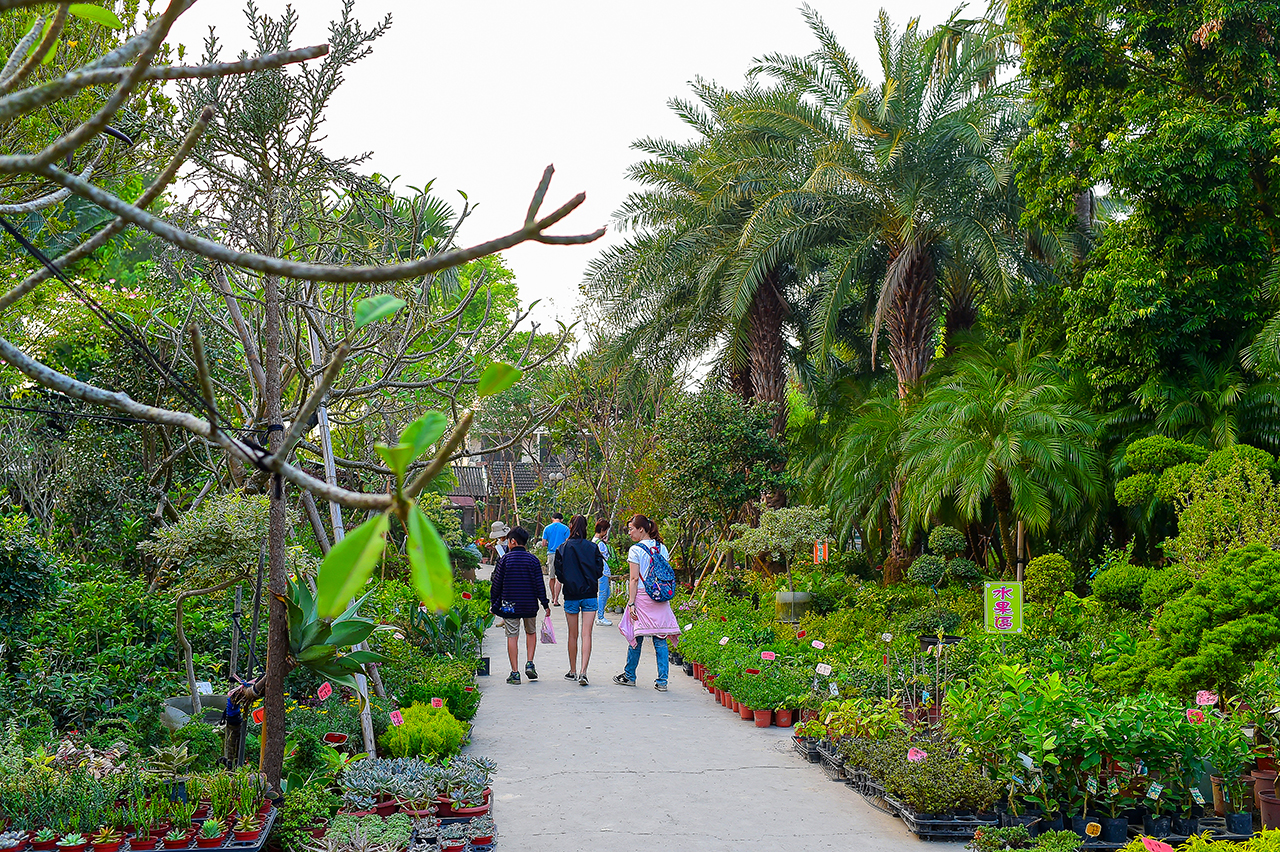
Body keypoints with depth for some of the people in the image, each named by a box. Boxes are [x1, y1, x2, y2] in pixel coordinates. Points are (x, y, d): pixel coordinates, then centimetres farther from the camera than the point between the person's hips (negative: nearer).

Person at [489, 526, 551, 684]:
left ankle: (515, 673, -1)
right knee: (531, 632, 22)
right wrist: (545, 604, 5)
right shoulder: (533, 559, 0)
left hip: (509, 604, -2)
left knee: (512, 637, 2)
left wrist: (494, 603, 11)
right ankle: (530, 664, 9)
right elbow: (539, 584, -1)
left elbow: (496, 584, -1)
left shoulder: (505, 559, -4)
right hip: (530, 605, 2)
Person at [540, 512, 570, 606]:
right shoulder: (565, 528, -1)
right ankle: (556, 600, -10)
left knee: (551, 577, 15)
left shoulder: (547, 528, 5)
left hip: (550, 554, 3)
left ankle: (553, 598, 28)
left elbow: (543, 544, 4)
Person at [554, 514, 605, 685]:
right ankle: (583, 671, -14)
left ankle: (573, 671, 22)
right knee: (587, 634, -2)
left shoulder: (563, 549, -5)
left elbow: (559, 575, -2)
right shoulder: (593, 547, -4)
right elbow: (599, 570, 1)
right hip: (590, 594, 0)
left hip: (571, 596, 0)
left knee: (573, 635, 11)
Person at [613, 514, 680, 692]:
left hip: (642, 597, -5)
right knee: (660, 639, 4)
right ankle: (662, 680, 3)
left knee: (636, 637, 7)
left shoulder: (636, 550, -8)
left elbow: (634, 579, -10)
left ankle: (630, 676, 19)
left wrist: (631, 603, -9)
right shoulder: (662, 548, 8)